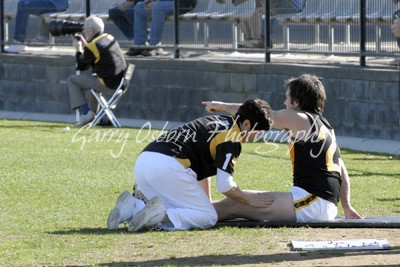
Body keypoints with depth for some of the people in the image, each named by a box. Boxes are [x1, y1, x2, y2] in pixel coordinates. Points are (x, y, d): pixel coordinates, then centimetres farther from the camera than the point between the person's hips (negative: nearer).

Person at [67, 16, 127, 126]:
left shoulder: (91, 47, -16)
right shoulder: (110, 38, 8)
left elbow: (82, 66, -1)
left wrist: (78, 50, 12)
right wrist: (85, 44, 20)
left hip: (108, 86, -8)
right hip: (120, 82, 8)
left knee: (72, 80, 7)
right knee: (93, 77, 38)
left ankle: (85, 113, 4)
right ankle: (92, 112, 37)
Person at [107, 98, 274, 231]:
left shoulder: (217, 122, 27)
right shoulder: (231, 139, -1)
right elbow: (225, 186, -5)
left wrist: (206, 202, 39)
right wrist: (249, 200, 12)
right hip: (168, 165, -9)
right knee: (208, 218, -2)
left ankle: (132, 207, -1)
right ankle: (161, 214, -22)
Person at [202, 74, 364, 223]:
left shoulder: (300, 119, -4)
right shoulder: (326, 127, 22)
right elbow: (342, 172, 20)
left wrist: (222, 106, 16)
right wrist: (347, 207, 18)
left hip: (312, 202, -9)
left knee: (235, 204, -6)